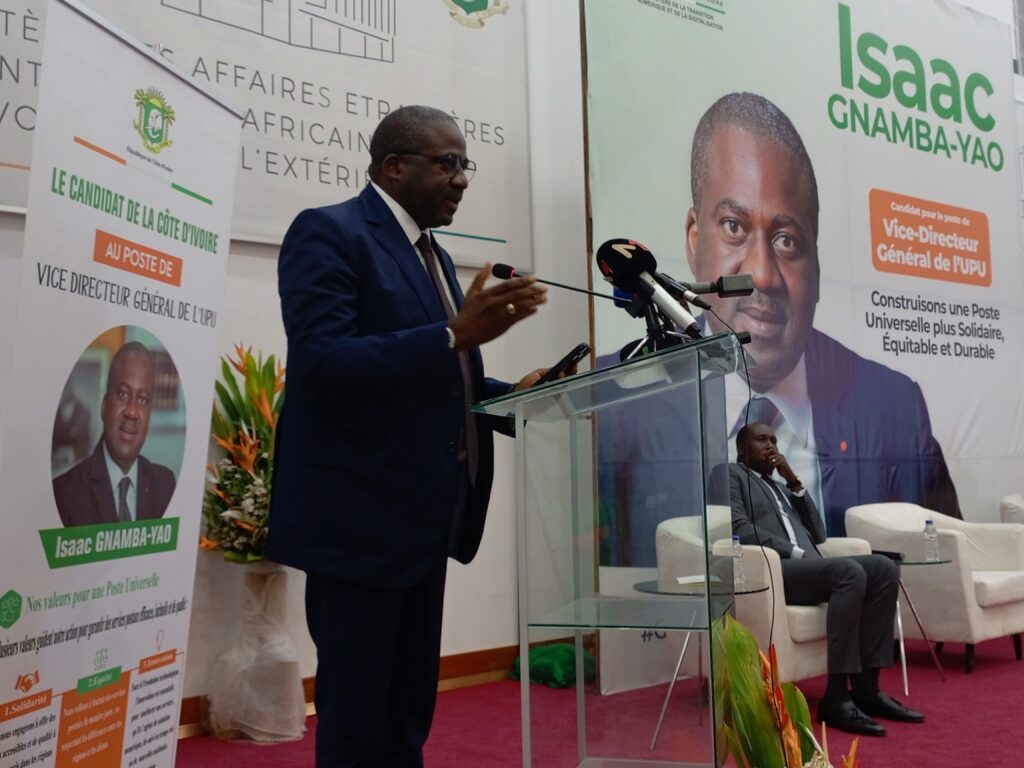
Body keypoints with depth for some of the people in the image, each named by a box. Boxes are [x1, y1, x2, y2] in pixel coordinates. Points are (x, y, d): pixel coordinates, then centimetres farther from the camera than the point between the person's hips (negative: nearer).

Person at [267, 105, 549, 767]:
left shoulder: (432, 255, 17)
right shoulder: (328, 233, -9)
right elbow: (322, 364, -23)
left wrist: (514, 394, 3)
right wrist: (456, 334, -28)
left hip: (421, 521, 9)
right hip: (358, 520, -9)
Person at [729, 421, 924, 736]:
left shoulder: (780, 487, 31)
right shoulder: (730, 475, 7)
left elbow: (818, 535, 21)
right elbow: (739, 528, -9)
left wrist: (795, 483, 13)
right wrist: (796, 552, -14)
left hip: (806, 566, 8)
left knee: (884, 567, -13)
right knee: (850, 571, -30)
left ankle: (866, 686, -15)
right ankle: (836, 696, -30)